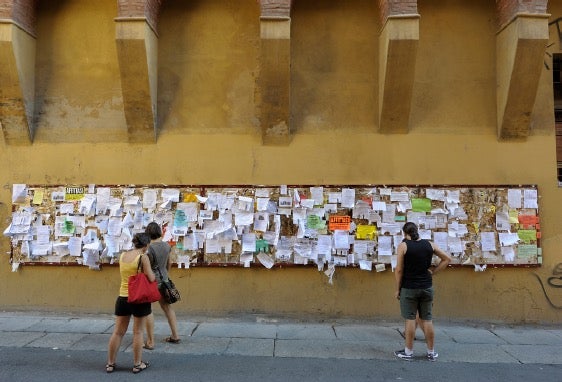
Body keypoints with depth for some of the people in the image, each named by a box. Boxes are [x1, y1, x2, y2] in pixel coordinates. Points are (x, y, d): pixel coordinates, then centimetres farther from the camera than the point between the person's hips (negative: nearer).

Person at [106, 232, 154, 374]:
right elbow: (151, 279, -14)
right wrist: (153, 274, 6)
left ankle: (110, 363, 21)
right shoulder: (143, 257, -13)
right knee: (138, 332, 6)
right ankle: (137, 364, 15)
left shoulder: (122, 255, 3)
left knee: (118, 332, 13)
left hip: (123, 297, 5)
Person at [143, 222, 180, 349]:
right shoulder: (167, 246, -1)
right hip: (163, 280, 7)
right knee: (167, 306, 18)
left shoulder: (150, 248, -20)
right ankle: (175, 336, 26)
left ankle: (150, 342, 7)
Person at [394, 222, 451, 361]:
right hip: (427, 287, 4)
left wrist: (397, 289, -3)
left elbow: (399, 270, -11)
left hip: (409, 288, -4)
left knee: (410, 319, 4)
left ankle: (408, 352, 12)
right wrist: (433, 271, 7)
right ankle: (431, 352, 20)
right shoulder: (429, 244, 3)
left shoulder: (403, 246, -9)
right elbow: (447, 259, 8)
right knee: (427, 319, 11)